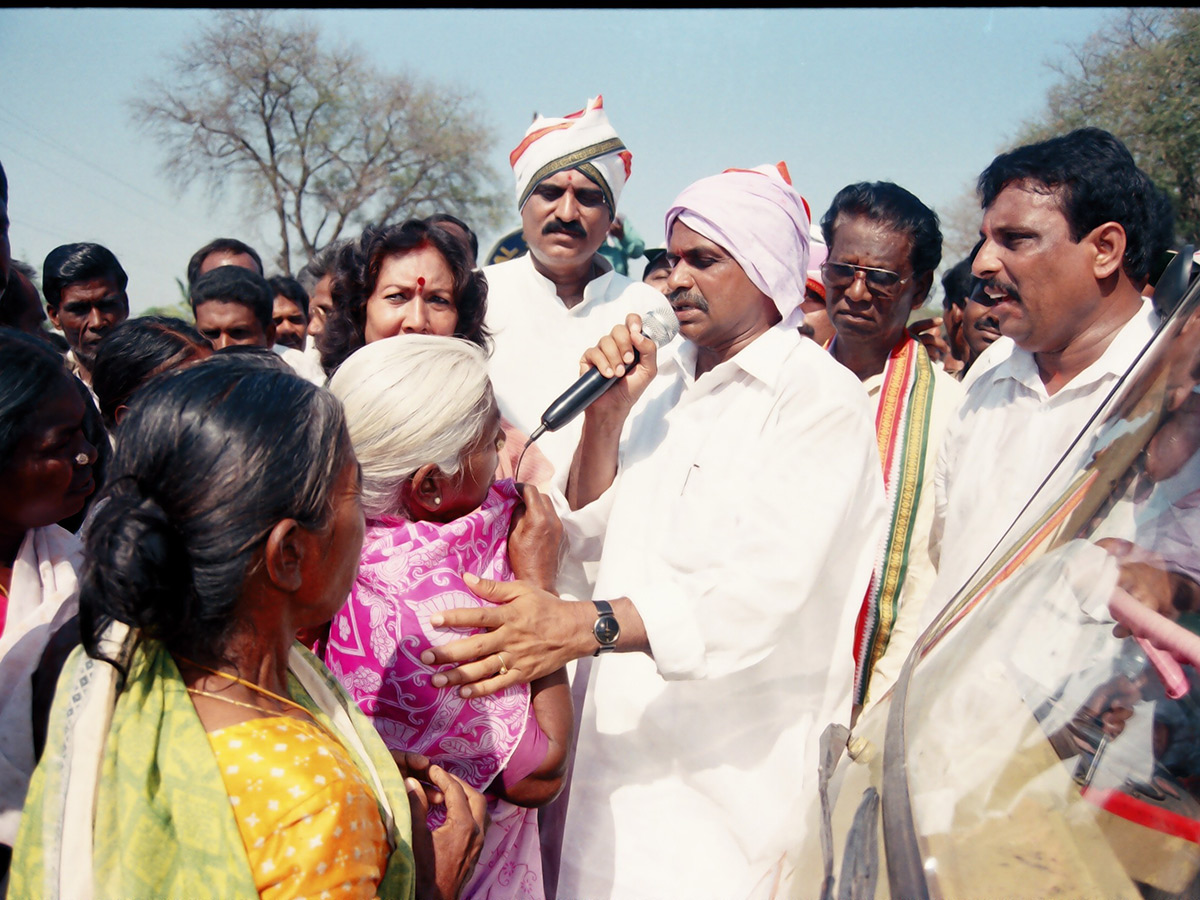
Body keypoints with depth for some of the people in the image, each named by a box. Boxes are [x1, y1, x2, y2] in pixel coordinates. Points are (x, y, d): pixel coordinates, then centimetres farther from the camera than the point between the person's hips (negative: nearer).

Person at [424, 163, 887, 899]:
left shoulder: (820, 395, -12)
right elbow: (590, 533, 14)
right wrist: (607, 413, -1)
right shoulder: (660, 378, 9)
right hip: (622, 739, 6)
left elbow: (764, 587, -25)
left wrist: (584, 625, -36)